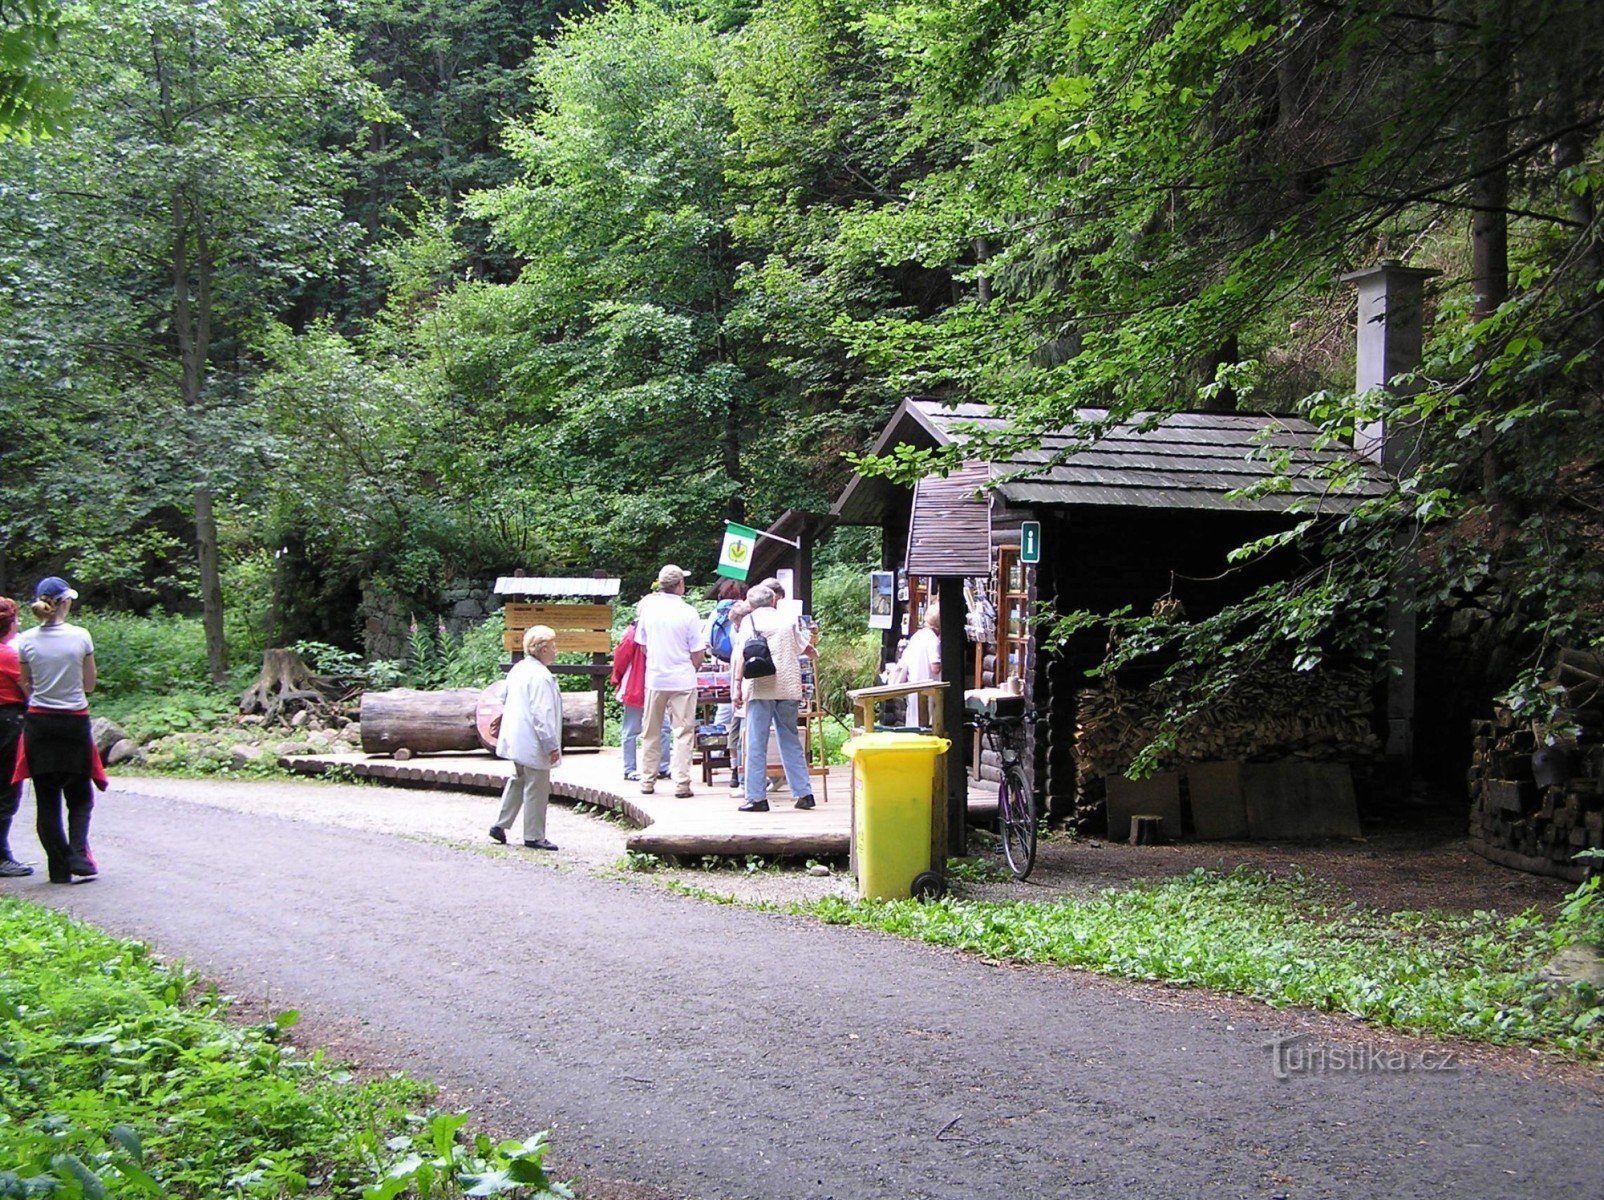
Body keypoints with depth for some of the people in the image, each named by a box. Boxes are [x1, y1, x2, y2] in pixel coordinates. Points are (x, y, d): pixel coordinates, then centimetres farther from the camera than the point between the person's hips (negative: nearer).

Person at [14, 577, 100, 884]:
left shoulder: (26, 641, -3)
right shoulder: (81, 637, -8)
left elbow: (27, 687, 5)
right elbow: (89, 685, 1)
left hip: (38, 722, 1)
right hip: (74, 721, -1)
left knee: (47, 799, 8)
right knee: (79, 798, 12)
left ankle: (59, 865, 6)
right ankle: (78, 855, -6)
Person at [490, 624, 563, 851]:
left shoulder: (518, 669, 8)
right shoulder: (541, 677, -21)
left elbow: (508, 702, 19)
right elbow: (542, 715, -23)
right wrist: (552, 745, -19)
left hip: (516, 739, 10)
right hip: (534, 745, -10)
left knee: (518, 781, 23)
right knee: (536, 789, 0)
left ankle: (500, 825, 25)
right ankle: (534, 836, 7)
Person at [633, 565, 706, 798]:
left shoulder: (648, 608, -2)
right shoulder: (688, 613, -10)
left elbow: (642, 645, 9)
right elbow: (697, 654, -7)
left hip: (655, 679, 3)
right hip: (683, 680, -3)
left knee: (651, 733, 13)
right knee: (683, 733, 2)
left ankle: (647, 781, 18)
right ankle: (681, 783, -2)